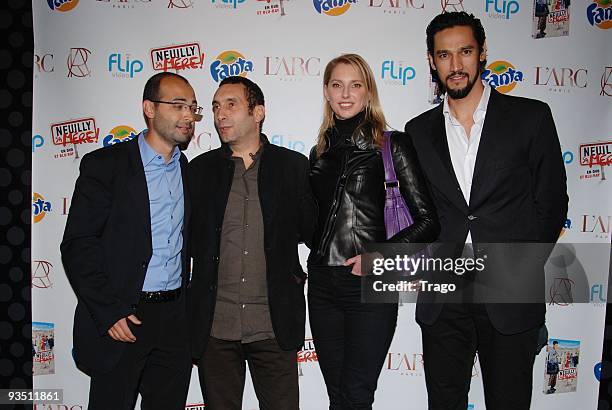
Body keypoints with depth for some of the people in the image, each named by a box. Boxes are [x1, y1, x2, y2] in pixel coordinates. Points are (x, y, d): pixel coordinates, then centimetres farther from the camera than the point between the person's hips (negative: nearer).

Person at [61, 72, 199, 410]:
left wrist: (185, 307, 10)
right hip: (119, 320, -4)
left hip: (175, 318, 5)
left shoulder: (190, 170, 8)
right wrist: (109, 312, -14)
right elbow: (77, 246, -10)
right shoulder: (105, 165, -7)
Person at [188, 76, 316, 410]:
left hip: (274, 325, -1)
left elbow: (311, 229, 9)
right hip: (214, 326, 2)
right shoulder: (200, 169, 6)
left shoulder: (293, 166, 2)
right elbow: (187, 238, 10)